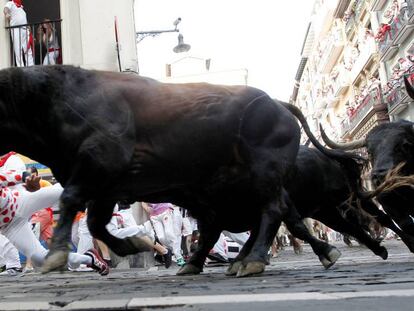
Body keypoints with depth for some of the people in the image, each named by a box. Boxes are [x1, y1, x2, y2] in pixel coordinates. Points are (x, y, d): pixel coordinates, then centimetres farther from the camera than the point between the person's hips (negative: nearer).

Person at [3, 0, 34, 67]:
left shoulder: (21, 7, 25)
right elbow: (6, 8, -17)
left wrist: (28, 29, 15)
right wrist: (6, 14, -38)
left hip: (25, 29, 6)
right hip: (15, 29, -6)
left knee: (28, 49, 3)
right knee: (18, 50, -9)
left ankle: (30, 66, 5)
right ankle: (20, 67, -10)